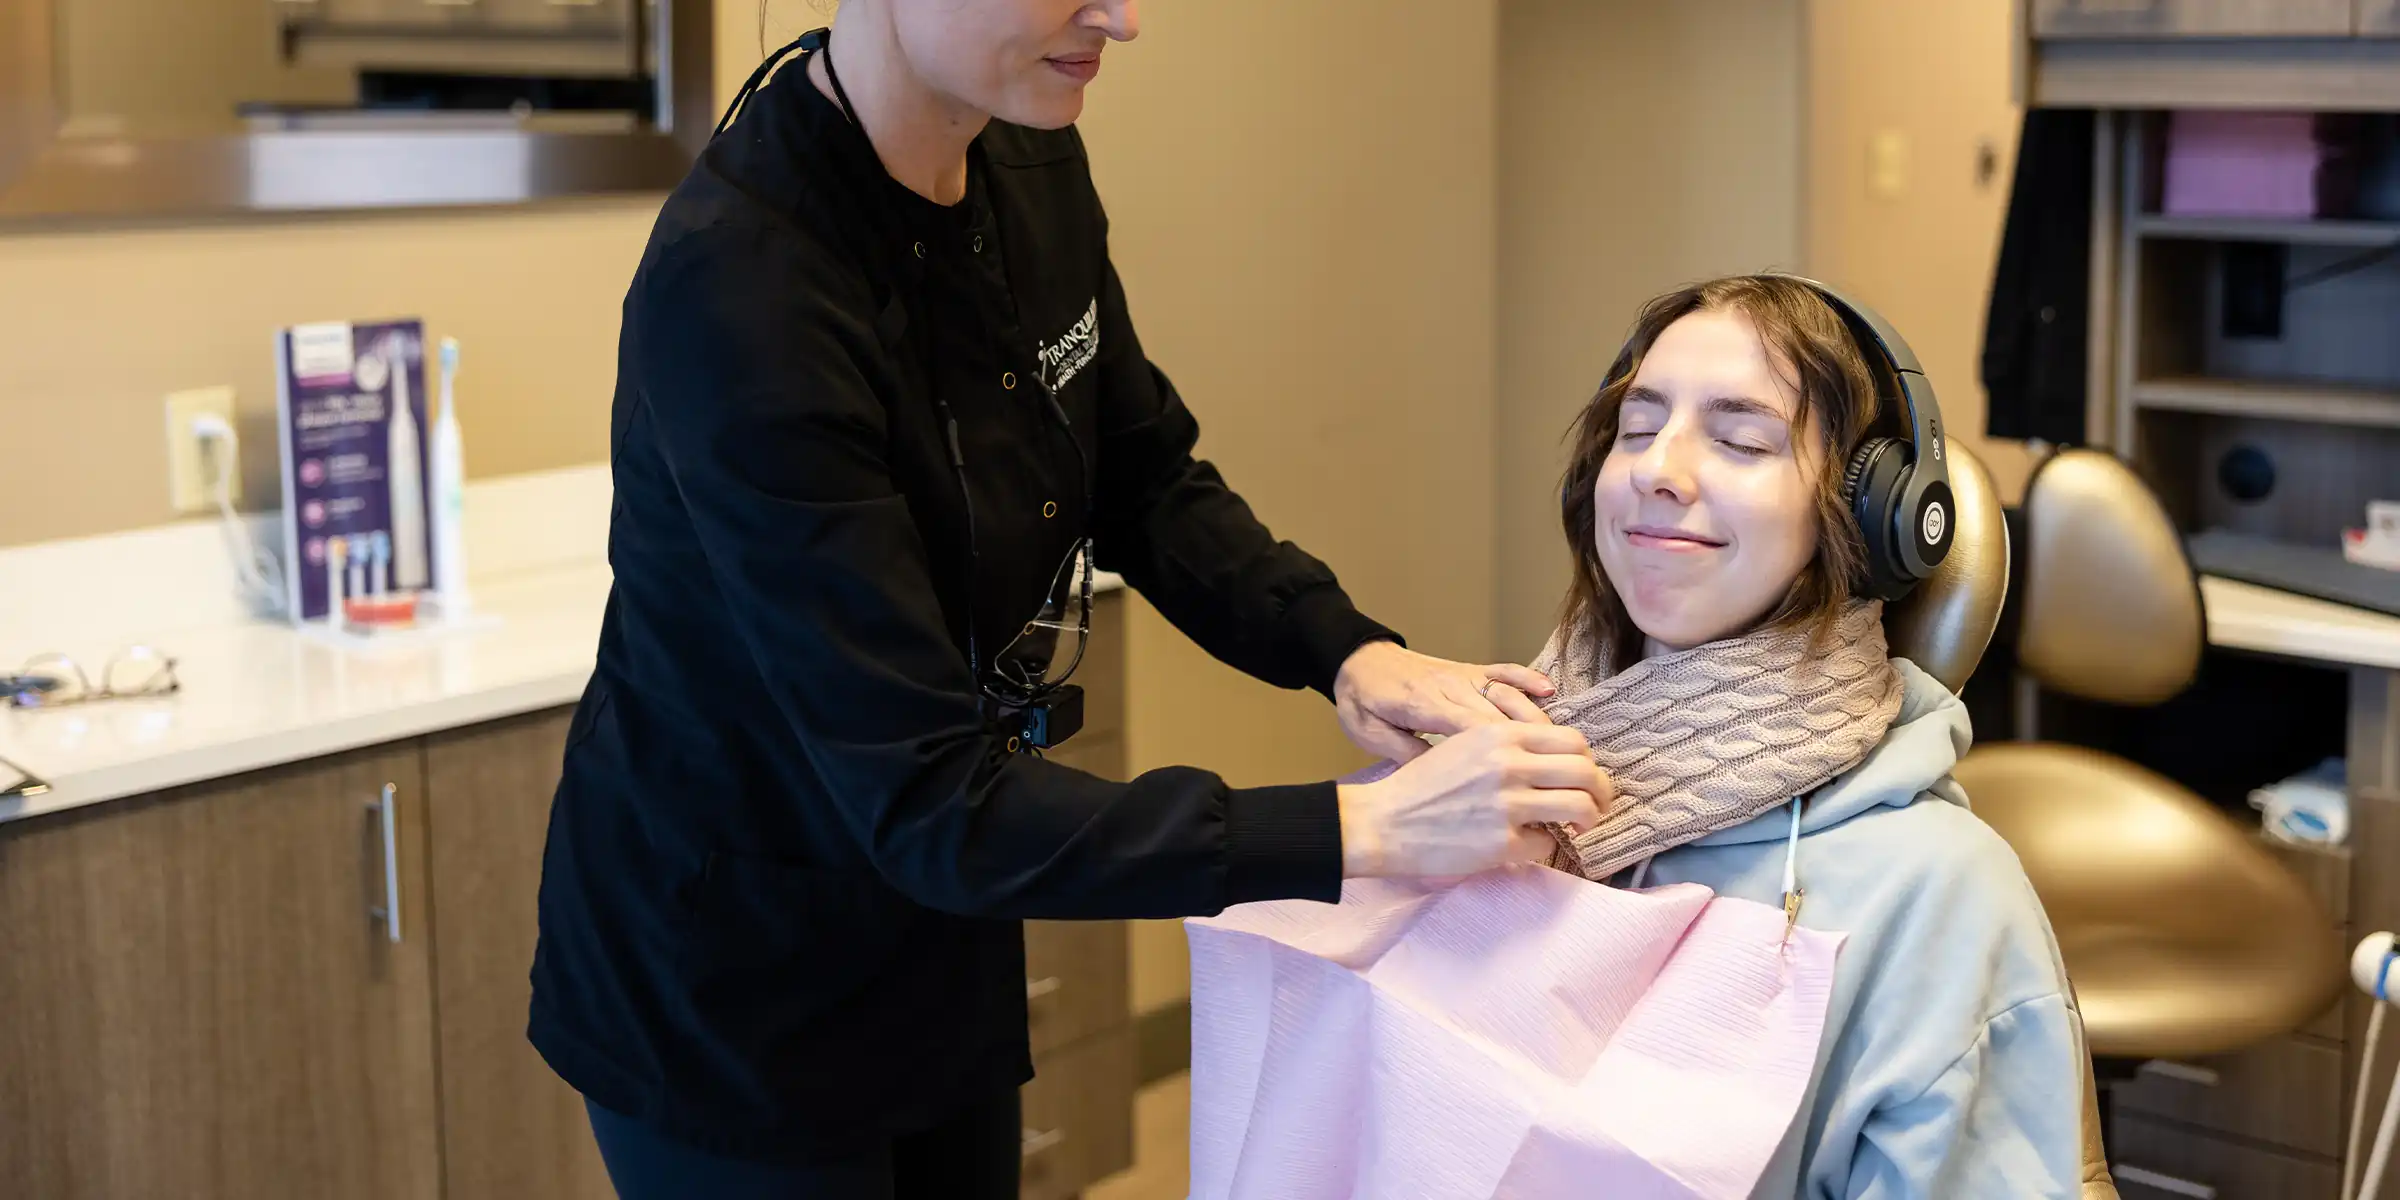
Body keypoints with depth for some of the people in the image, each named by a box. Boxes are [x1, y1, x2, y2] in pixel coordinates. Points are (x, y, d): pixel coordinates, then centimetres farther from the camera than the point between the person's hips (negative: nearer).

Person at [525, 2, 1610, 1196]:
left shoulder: (1033, 168, -7)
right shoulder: (739, 290, -31)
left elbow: (1148, 484, 6)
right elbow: (929, 804, -31)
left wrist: (1349, 650, -11)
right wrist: (1358, 831, -33)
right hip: (728, 1004, -7)